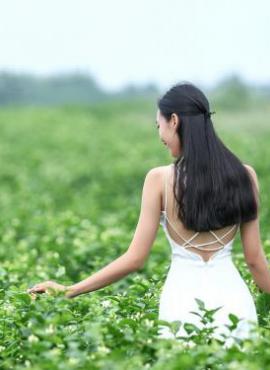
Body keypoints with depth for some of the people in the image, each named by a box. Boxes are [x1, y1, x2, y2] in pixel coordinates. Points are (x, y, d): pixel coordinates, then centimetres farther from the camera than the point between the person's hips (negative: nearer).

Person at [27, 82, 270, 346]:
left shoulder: (160, 179, -7)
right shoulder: (244, 175, 0)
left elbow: (135, 258, -6)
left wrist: (69, 290, 1)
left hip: (184, 299, -2)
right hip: (233, 295, 2)